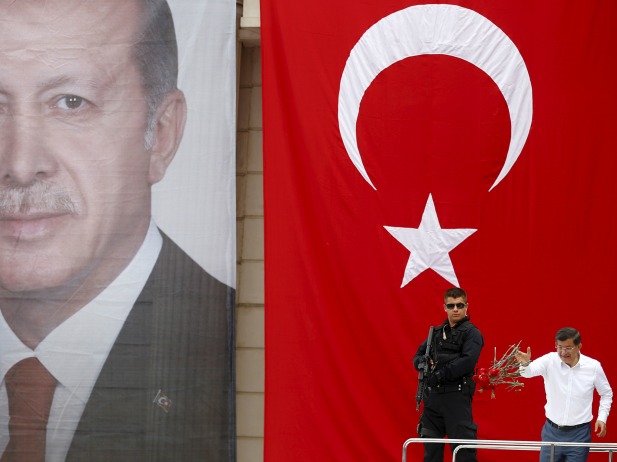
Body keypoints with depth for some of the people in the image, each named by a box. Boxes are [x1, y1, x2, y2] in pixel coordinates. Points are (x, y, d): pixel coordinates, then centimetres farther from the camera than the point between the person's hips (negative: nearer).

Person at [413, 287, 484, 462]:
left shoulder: (471, 333, -2)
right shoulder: (436, 332, 17)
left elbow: (468, 362, -17)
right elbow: (418, 356, 19)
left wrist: (440, 374, -14)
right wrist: (424, 363, -5)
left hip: (456, 396, -6)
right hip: (432, 395, 6)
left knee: (462, 448, -8)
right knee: (431, 448, 10)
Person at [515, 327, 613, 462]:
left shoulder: (593, 366, -7)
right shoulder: (550, 361, -8)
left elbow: (606, 393, 8)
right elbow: (529, 371, -26)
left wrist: (602, 418, -2)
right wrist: (525, 364, -48)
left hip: (579, 434, -1)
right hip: (552, 431, 1)